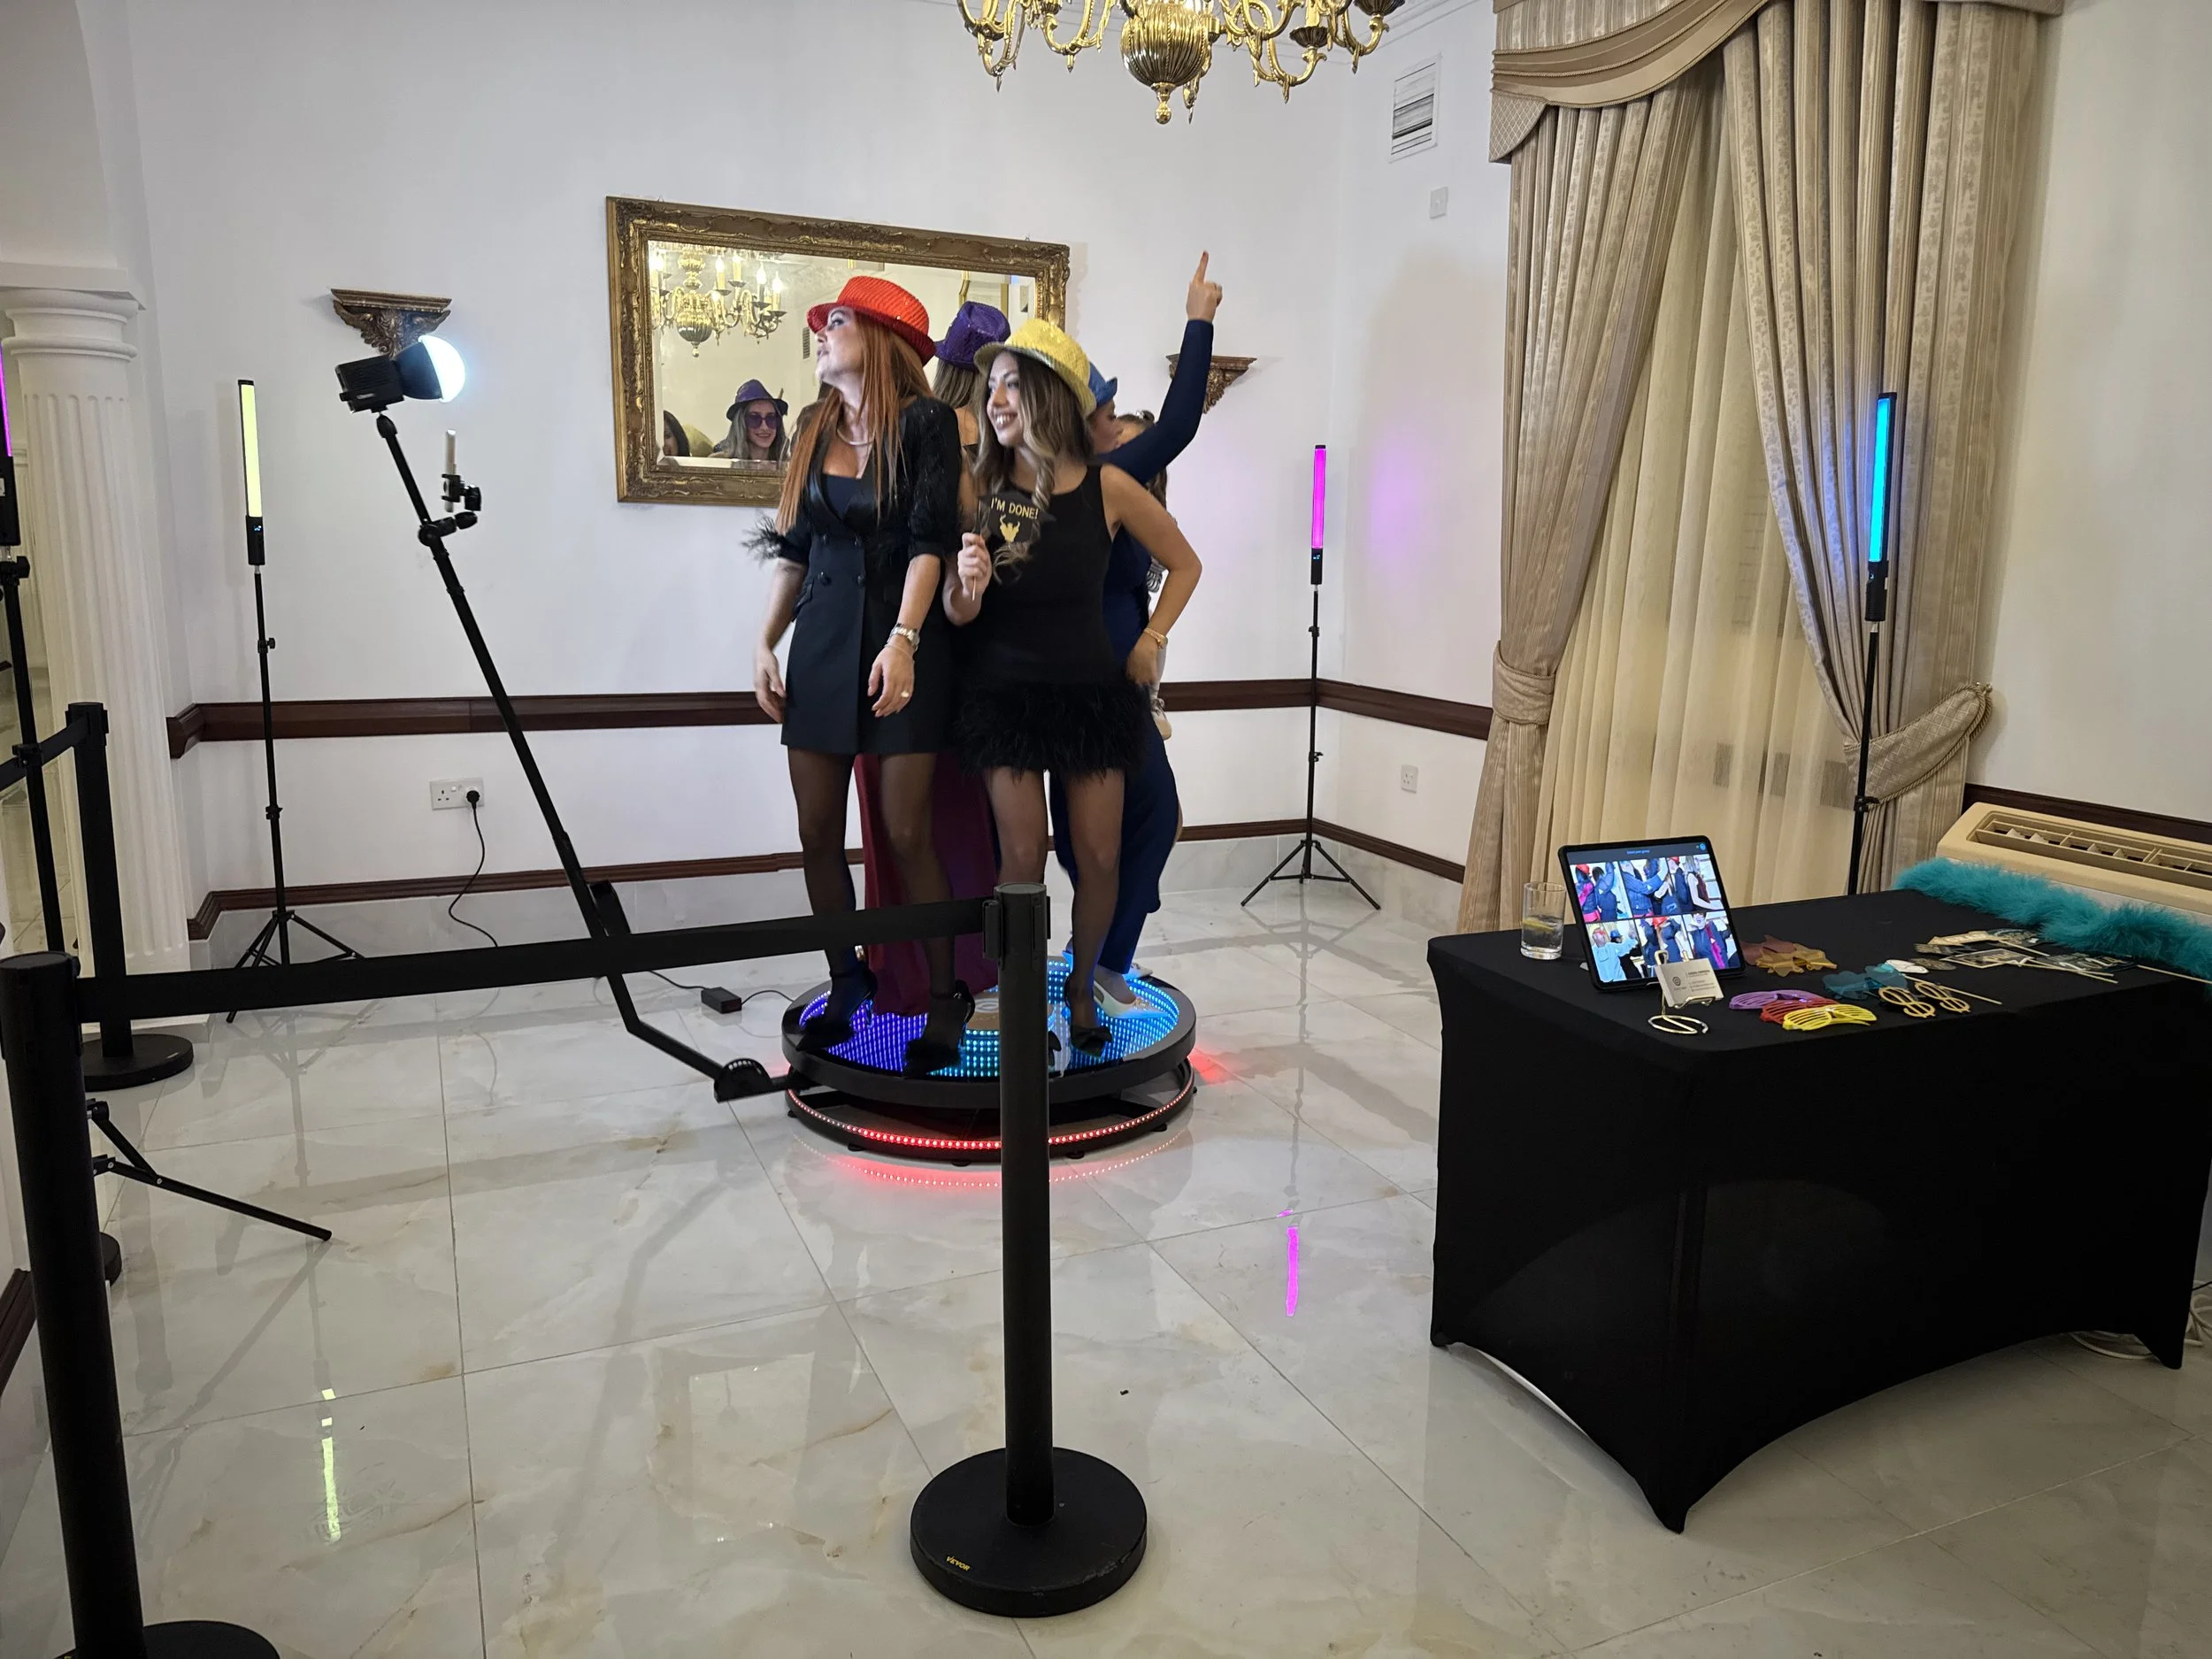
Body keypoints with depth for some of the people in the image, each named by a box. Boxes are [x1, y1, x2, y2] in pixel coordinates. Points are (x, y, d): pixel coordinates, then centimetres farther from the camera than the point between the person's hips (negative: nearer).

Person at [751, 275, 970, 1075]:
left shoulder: (925, 421, -4)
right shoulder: (814, 427, 12)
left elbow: (930, 541, -13)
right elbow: (794, 548, 15)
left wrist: (903, 641, -24)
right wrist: (766, 642, 7)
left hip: (902, 644, -5)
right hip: (822, 641, 6)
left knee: (905, 831, -6)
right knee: (818, 831, 4)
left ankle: (946, 998, 8)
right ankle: (847, 982, 20)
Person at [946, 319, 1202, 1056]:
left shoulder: (1107, 487, -7)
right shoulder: (980, 488, -5)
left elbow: (1184, 564, 8)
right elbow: (956, 613, -7)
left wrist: (1152, 640, 2)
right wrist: (968, 586, -28)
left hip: (1092, 690, 1)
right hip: (1003, 692, 0)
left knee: (1100, 856, 2)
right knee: (1022, 856, -4)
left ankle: (1082, 987, 25)